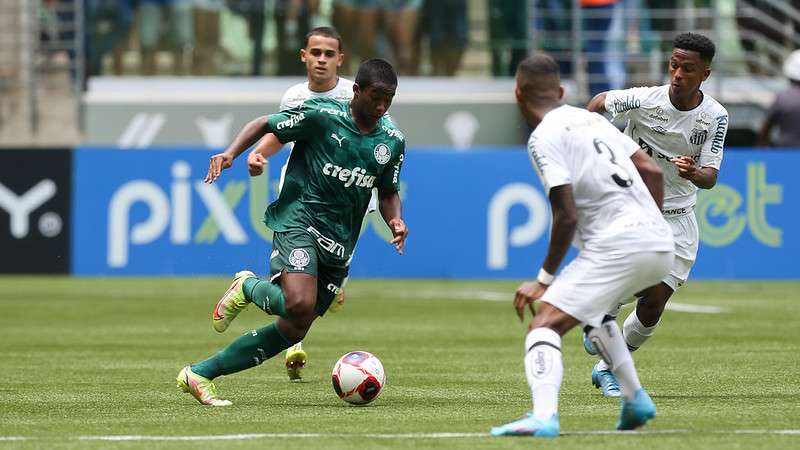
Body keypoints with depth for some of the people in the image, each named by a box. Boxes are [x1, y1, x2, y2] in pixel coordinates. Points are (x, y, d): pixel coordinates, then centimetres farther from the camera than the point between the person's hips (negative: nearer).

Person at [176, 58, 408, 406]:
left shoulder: (393, 142, 8)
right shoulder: (321, 115, -7)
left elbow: (388, 192, 20)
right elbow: (264, 125, 2)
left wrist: (396, 220, 0)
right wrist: (230, 154, -13)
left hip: (339, 243, 6)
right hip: (299, 219, -6)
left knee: (292, 331, 3)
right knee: (299, 305, -31)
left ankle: (199, 375, 12)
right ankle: (248, 288, 3)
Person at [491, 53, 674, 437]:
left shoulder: (544, 138, -4)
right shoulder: (592, 120, 20)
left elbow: (567, 216, -11)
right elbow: (652, 171, 19)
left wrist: (545, 279, -4)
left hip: (616, 244, -8)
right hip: (662, 245, 8)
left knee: (545, 324, -15)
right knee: (592, 309, 34)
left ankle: (544, 416, -38)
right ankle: (635, 400, 25)